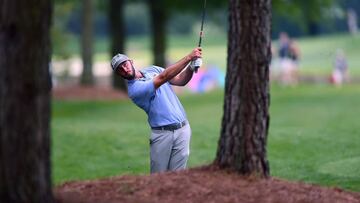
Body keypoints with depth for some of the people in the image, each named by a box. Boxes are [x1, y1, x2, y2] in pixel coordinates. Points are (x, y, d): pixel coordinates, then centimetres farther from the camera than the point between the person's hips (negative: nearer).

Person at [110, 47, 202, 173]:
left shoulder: (153, 69, 13)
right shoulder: (134, 89, -12)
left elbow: (180, 81, 10)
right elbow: (163, 78, -20)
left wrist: (191, 67, -12)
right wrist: (189, 57, -23)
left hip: (182, 129, 4)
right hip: (162, 134, -4)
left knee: (176, 175, 0)